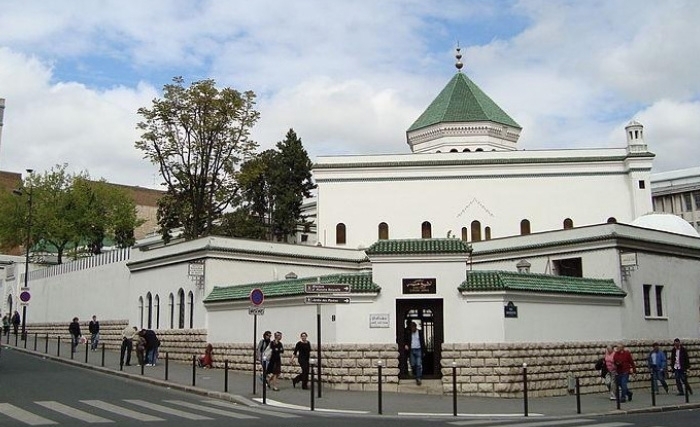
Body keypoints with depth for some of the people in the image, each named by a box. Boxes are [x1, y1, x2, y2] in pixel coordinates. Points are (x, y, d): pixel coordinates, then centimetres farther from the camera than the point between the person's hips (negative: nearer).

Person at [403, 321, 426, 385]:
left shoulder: (420, 332, 3)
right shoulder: (408, 333, 3)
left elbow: (423, 342, 6)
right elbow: (405, 340, 11)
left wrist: (423, 351, 3)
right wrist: (405, 345, -11)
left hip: (418, 350, -1)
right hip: (411, 350, 1)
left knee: (419, 365, -8)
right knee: (413, 365, 4)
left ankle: (418, 378, -7)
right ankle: (415, 376, 22)